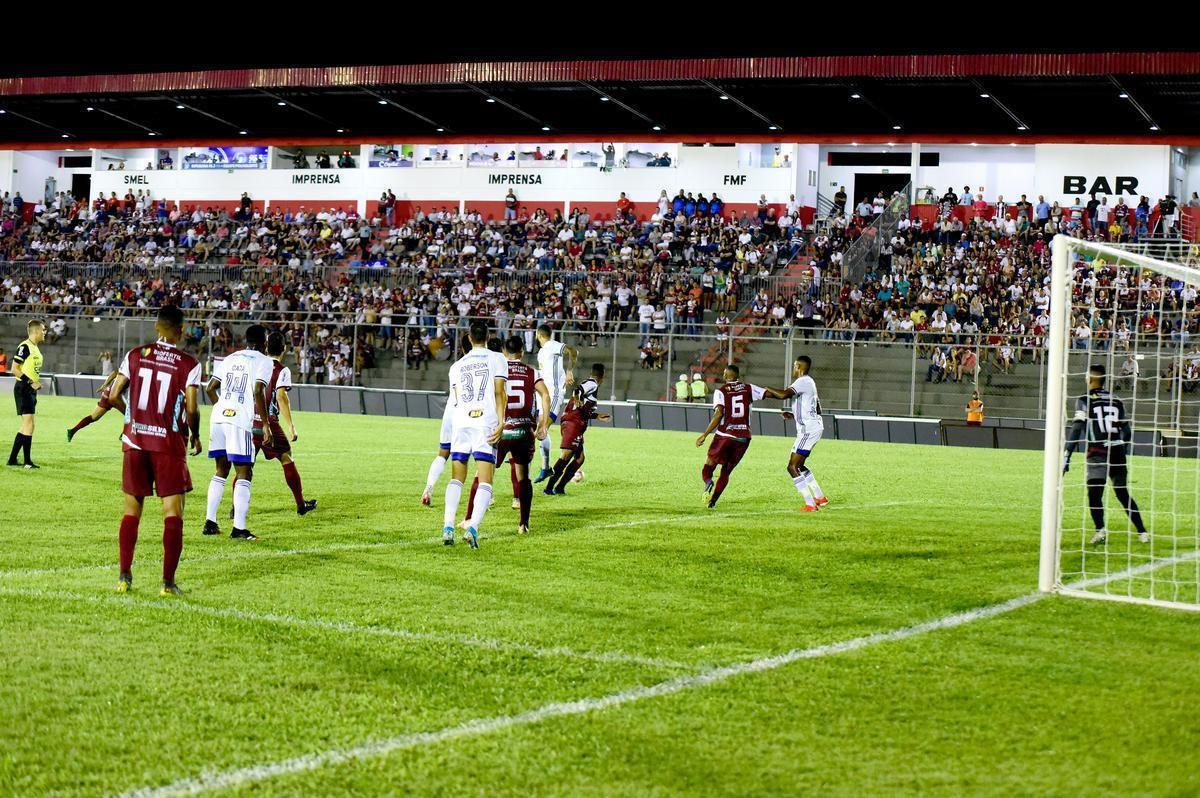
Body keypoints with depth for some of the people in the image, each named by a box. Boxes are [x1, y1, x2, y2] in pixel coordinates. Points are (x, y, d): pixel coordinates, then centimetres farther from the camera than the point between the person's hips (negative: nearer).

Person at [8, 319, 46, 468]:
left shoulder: (35, 348, 15)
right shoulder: (24, 347, -14)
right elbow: (14, 369, -17)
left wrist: (37, 383, 11)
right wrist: (31, 382, -19)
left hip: (31, 390, 10)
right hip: (23, 389, -10)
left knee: (25, 426, 12)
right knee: (29, 424, -11)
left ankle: (12, 459, 18)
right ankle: (27, 461, -9)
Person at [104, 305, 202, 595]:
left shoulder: (135, 355, 2)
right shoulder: (189, 365, -6)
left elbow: (113, 397, 3)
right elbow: (191, 410, -11)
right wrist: (195, 436, 9)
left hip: (135, 441, 3)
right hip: (168, 443, -3)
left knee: (131, 510, 13)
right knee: (173, 512, 2)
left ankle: (124, 576, 13)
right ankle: (168, 582, -1)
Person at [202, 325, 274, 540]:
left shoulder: (230, 359, 19)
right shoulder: (264, 361, 1)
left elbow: (210, 388, 17)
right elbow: (258, 392, -12)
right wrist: (266, 425, -8)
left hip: (218, 418, 6)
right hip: (240, 421, -6)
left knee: (221, 471, 17)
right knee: (244, 474, -2)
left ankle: (210, 522, 15)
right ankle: (239, 528, -8)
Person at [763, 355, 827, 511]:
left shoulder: (803, 382, -13)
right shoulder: (809, 383, 18)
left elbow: (784, 394, -28)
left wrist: (769, 390, -10)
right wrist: (794, 415, 21)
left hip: (808, 429, -10)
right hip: (815, 425, 10)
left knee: (792, 467, -10)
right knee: (799, 465, 22)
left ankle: (810, 504, -14)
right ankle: (820, 497, 25)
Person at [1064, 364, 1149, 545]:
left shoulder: (1085, 400, -1)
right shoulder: (1117, 402, 15)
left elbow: (1076, 429, -11)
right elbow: (1127, 432, 18)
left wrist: (1066, 456, -15)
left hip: (1098, 454, -5)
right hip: (1118, 452, 5)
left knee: (1094, 493, -10)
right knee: (1124, 495, 15)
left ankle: (1101, 530, -29)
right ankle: (1142, 532, 14)